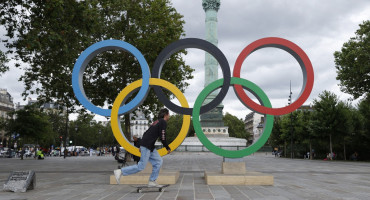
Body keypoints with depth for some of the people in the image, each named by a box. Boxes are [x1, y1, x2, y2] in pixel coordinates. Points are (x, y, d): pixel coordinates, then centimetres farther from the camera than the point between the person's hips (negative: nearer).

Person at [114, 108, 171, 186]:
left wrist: (141, 146, 23)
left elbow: (146, 133, 21)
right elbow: (162, 137, -14)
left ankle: (152, 181, 10)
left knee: (158, 161, 10)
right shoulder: (163, 122, -7)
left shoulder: (157, 122, 21)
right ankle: (120, 172, -5)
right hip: (147, 146, -10)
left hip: (150, 146, 10)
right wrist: (168, 148, -3)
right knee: (141, 166, -8)